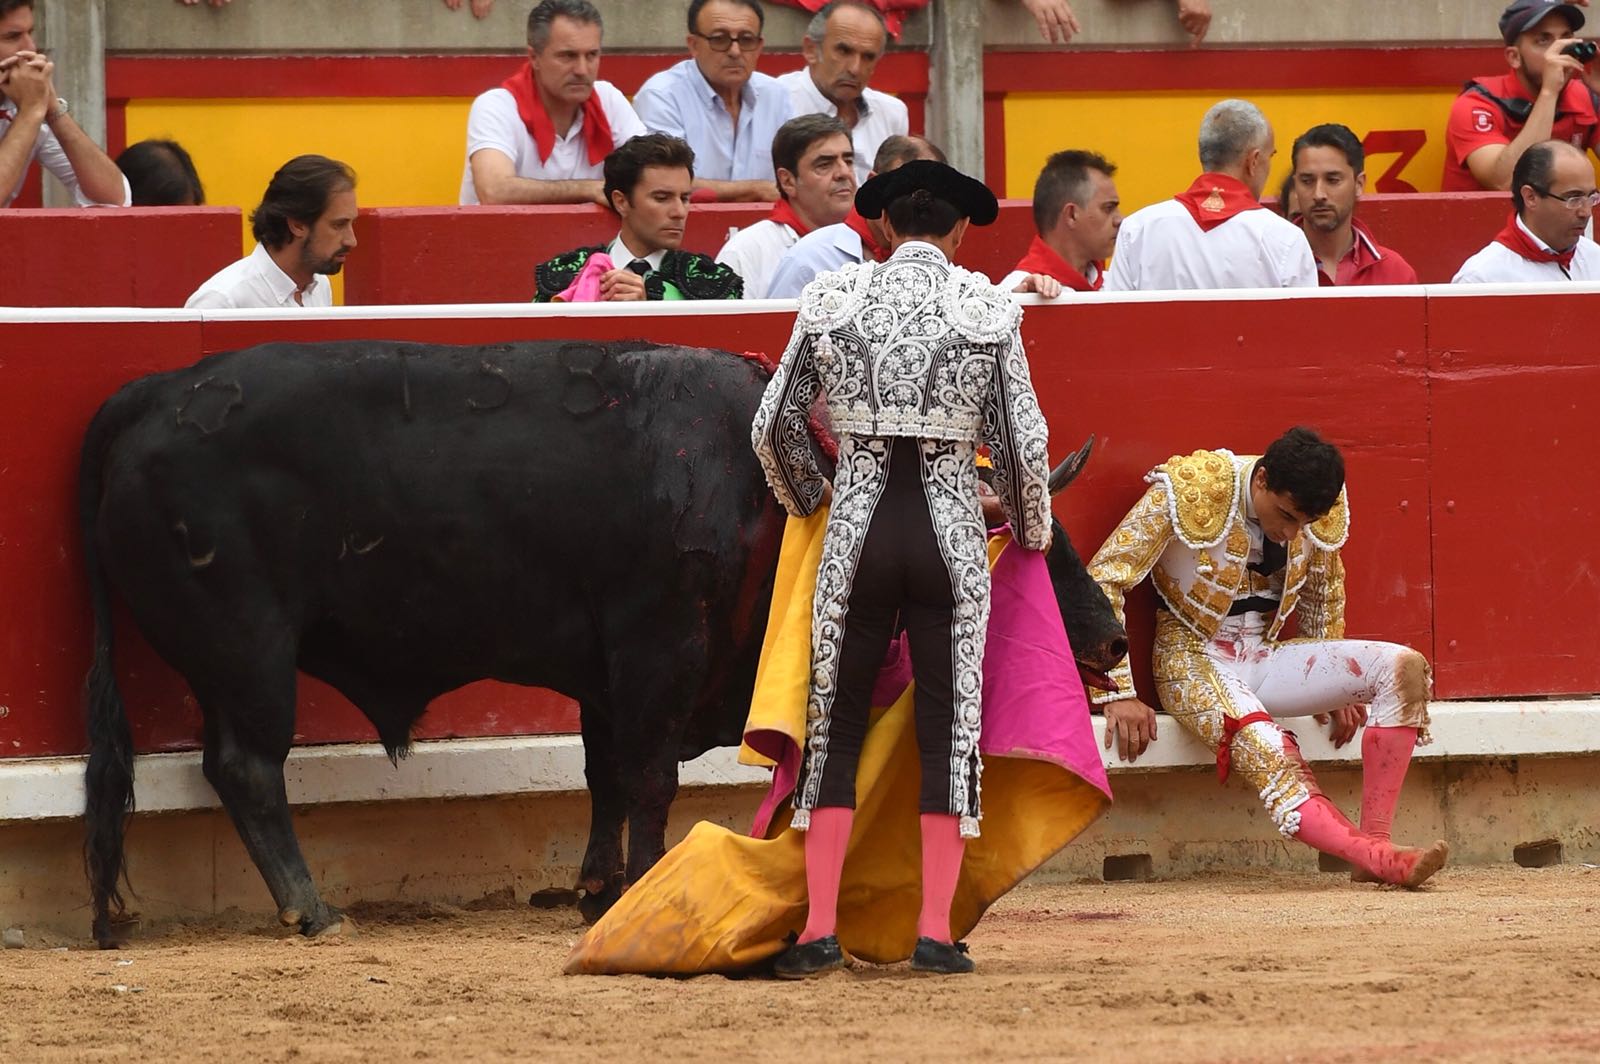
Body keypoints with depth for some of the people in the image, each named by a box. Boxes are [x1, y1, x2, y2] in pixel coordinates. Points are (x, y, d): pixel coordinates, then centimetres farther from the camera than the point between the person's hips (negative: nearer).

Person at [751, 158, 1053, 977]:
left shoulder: (830, 302, 2)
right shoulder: (988, 309, -1)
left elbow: (773, 427, 5)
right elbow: (1023, 442, -1)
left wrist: (806, 501, 25)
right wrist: (1032, 533, 17)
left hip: (856, 531, 1)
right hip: (951, 534, -1)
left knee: (836, 727, 9)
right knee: (949, 730, 5)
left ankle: (820, 930, 4)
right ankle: (935, 932, 0)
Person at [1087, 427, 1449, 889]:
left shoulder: (1319, 513, -2)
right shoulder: (1188, 494, -17)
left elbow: (1323, 596, 19)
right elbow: (1102, 582, -16)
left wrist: (1336, 692, 18)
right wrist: (1119, 694, -20)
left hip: (1265, 657, 6)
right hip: (1195, 659, -6)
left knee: (1404, 668, -17)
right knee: (1276, 765, -36)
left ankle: (1375, 838, -25)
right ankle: (1381, 860, -48)